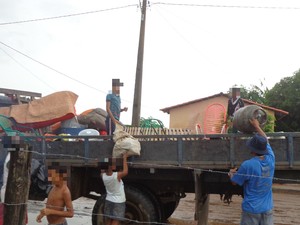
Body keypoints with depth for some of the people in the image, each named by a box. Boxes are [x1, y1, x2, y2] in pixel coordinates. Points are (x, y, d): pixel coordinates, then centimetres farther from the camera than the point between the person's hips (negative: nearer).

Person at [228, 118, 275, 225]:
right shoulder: (270, 160, -5)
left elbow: (234, 181, -4)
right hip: (267, 209, 5)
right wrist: (257, 126, 25)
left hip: (251, 209, -4)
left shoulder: (247, 165, -19)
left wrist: (232, 173, 18)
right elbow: (266, 141, 14)